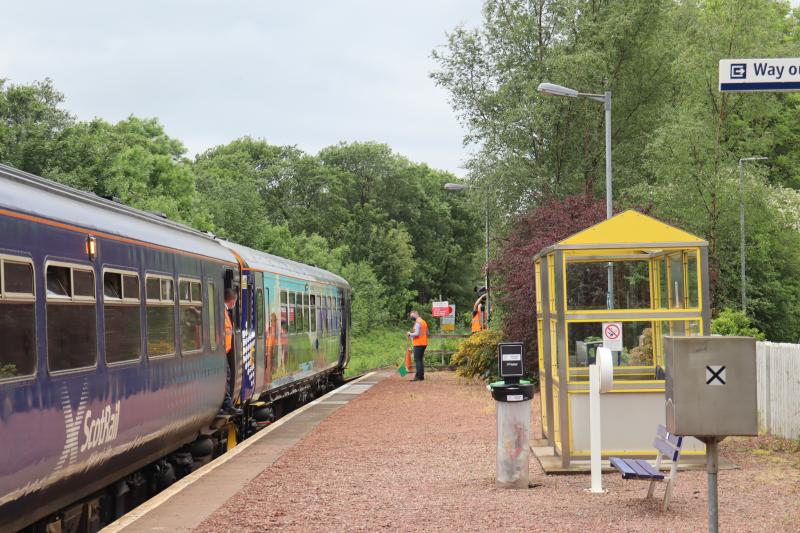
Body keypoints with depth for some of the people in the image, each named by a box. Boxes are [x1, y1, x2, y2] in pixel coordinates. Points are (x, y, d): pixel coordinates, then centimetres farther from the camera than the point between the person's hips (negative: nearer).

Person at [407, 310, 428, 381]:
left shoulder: (417, 322, -14)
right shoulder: (424, 322, 14)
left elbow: (416, 333, -22)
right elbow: (427, 333, 18)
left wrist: (410, 334, -5)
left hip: (418, 344, -9)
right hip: (424, 343, 9)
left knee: (417, 360, -6)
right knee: (421, 359, 14)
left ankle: (419, 376, -10)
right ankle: (421, 376, 16)